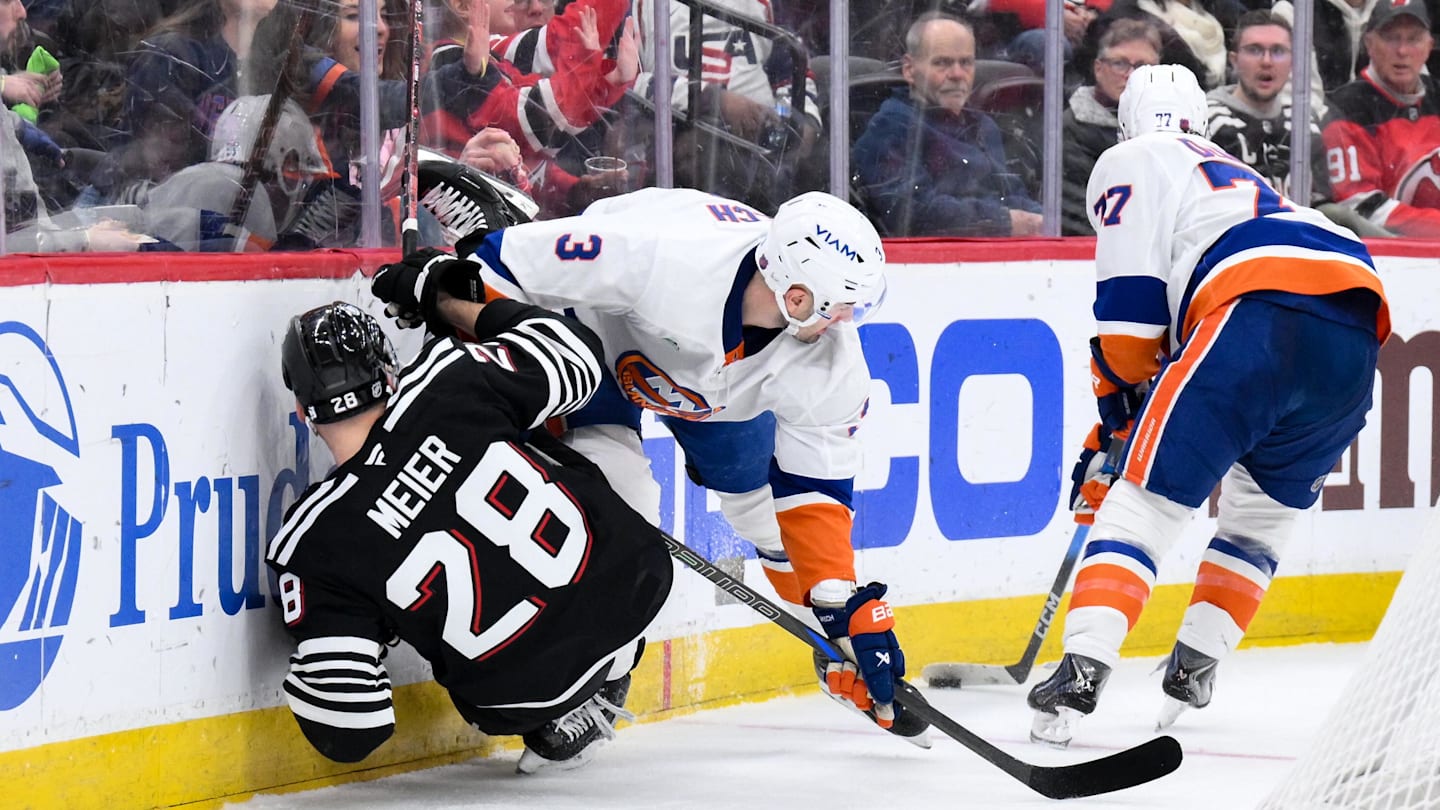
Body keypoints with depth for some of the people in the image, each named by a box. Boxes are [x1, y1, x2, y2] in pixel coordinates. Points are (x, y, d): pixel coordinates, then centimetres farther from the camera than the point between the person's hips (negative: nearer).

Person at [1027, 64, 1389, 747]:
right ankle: (1192, 672, 24)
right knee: (1262, 509, 27)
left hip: (1260, 306, -7)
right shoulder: (1238, 177, 43)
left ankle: (1080, 676, -19)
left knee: (1146, 498, -5)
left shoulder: (1130, 163, 20)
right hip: (1356, 330, 7)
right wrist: (1117, 434, 45)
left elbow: (1130, 304, 7)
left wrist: (1117, 403, 18)